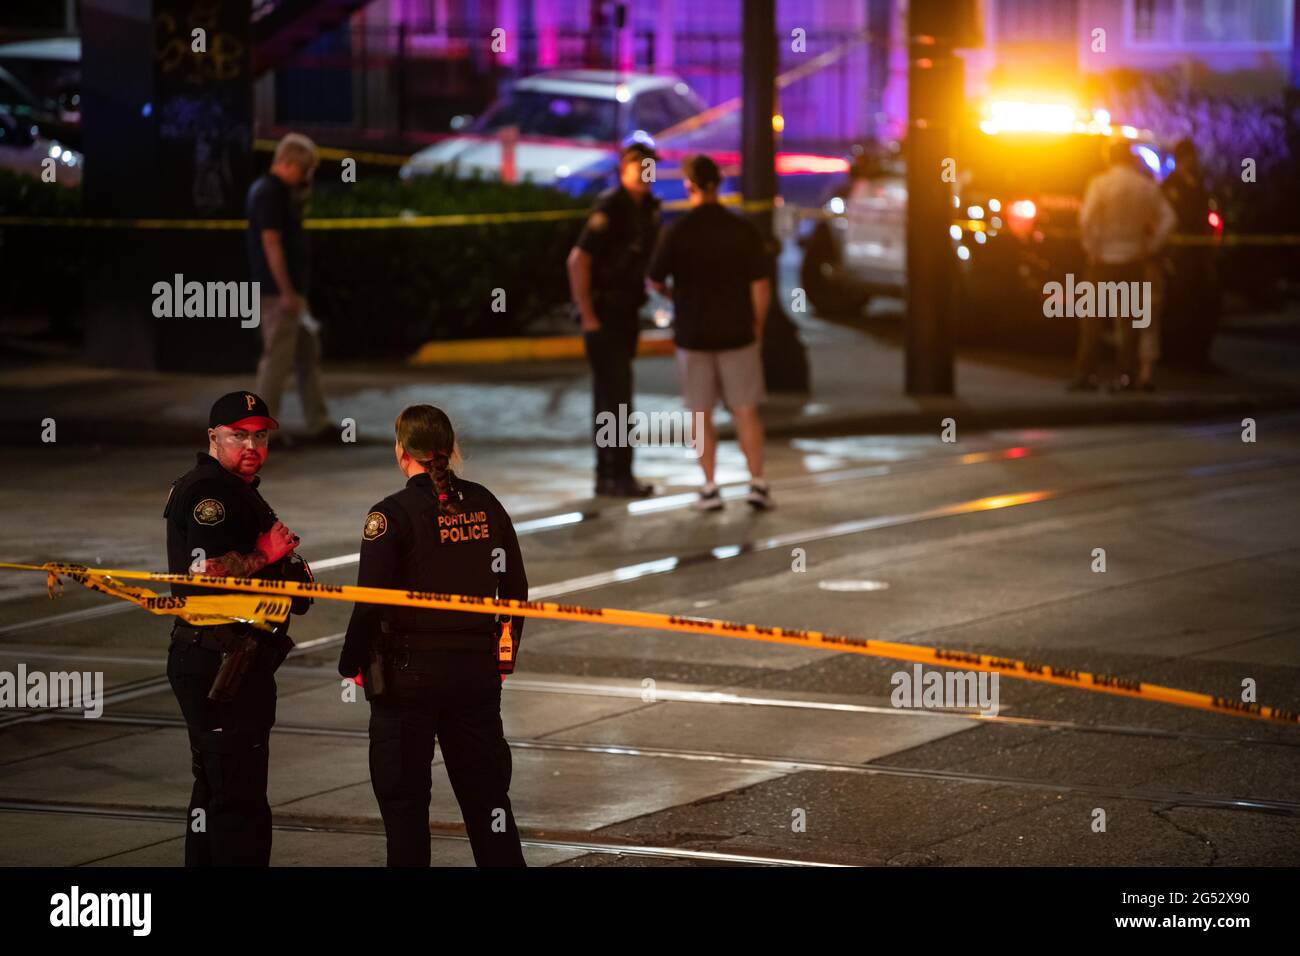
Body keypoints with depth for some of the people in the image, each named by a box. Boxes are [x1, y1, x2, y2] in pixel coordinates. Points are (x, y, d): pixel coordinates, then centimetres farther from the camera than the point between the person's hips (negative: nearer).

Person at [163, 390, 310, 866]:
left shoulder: (238, 489, 20)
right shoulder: (208, 491, -14)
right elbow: (205, 572, -26)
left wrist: (289, 570, 12)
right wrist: (265, 556, -15)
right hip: (221, 662, -11)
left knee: (216, 788, 19)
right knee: (239, 797, -12)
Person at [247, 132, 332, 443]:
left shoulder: (277, 190, 14)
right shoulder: (270, 193, -16)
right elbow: (271, 243, -21)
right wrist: (287, 292, -22)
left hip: (288, 290, 11)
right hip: (279, 292, -11)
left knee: (308, 353, 13)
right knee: (277, 358, -6)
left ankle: (317, 424, 17)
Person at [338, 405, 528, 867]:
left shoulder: (392, 515, -12)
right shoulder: (484, 505, 3)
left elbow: (371, 602, -15)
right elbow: (515, 590, 9)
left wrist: (350, 664, -2)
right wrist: (502, 657, 20)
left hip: (409, 672, -5)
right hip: (477, 668, 5)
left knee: (402, 795, 5)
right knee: (485, 790, 12)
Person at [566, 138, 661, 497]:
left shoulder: (648, 208, 8)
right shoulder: (610, 208, -17)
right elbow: (578, 260, -22)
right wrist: (588, 317, -20)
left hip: (626, 310, 8)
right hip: (602, 312, -8)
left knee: (610, 395, 12)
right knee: (616, 393, -10)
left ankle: (607, 475, 17)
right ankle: (619, 475, -8)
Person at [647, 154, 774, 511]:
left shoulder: (677, 233, -9)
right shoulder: (743, 231, -6)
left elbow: (655, 280, -1)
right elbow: (761, 285, -5)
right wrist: (757, 326, 9)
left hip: (693, 334, -1)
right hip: (737, 333, 1)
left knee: (702, 414, 8)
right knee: (746, 411, 8)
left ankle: (710, 489, 7)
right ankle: (757, 483, 3)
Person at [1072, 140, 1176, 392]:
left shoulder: (1100, 183, -9)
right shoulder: (1147, 186, 2)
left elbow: (1086, 218, -19)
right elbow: (1167, 218, 1)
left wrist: (1091, 248, -9)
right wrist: (1151, 246, 5)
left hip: (1104, 258, -3)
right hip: (1134, 258, 3)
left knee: (1092, 318, 2)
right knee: (1128, 319, 9)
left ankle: (1086, 373, -3)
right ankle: (1126, 375, 4)